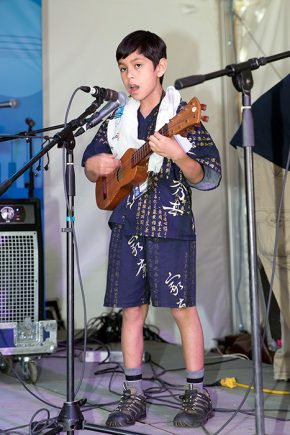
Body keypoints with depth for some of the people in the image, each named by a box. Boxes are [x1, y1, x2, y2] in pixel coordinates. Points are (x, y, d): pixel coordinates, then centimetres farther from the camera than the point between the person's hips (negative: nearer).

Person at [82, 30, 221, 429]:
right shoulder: (117, 118, 9)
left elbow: (209, 177, -10)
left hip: (170, 226, -5)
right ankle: (134, 396, 20)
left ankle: (198, 394, 16)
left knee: (182, 307, 1)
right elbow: (90, 166, 19)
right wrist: (96, 166, -5)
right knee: (131, 309, 8)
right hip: (127, 225, 5)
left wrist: (176, 154, -27)